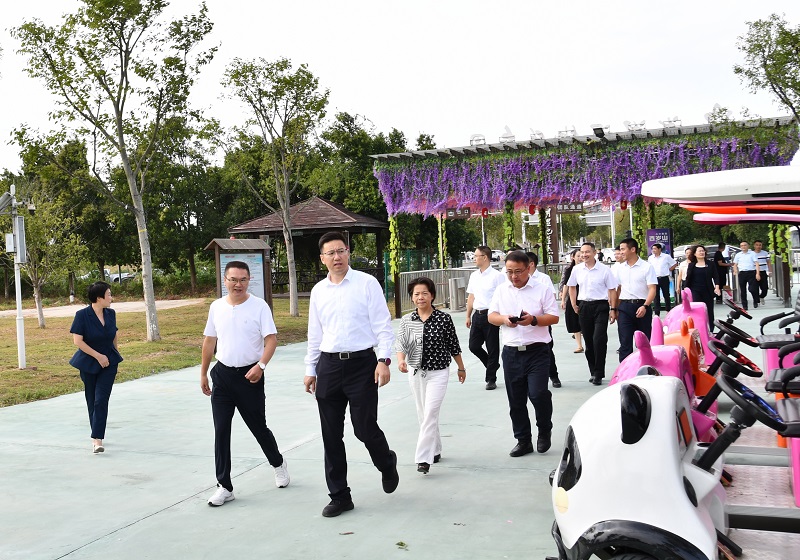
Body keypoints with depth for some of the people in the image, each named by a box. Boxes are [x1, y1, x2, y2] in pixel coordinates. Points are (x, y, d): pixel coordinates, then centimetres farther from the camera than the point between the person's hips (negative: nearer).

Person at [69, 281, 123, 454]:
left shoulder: (110, 314, 0)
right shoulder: (82, 315, -14)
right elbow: (77, 341, -16)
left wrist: (115, 355, 12)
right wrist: (98, 356, -17)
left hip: (109, 363, 2)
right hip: (89, 364, -2)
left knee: (101, 399, -10)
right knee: (92, 400, 11)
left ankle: (97, 438, -12)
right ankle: (97, 434, 29)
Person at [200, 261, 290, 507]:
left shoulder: (259, 306, -9)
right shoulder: (216, 307, 4)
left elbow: (271, 339, -13)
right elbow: (209, 341, 12)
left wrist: (261, 365, -27)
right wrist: (203, 373, 13)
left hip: (249, 375, -3)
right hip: (222, 375, 4)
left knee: (258, 427, 8)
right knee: (221, 431, 1)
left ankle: (278, 464, 37)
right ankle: (225, 486, 9)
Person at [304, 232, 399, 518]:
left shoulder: (366, 283, -3)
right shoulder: (318, 291, 10)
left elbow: (383, 325, -5)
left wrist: (384, 360, -15)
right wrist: (310, 370, 14)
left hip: (361, 363, -4)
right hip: (328, 365, 4)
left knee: (365, 427, -4)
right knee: (331, 435, 7)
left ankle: (386, 463, 31)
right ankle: (339, 496, 21)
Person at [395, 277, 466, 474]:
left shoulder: (444, 318, -8)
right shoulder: (407, 321, -2)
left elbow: (454, 346, 2)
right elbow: (401, 344, -9)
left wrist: (461, 368, 11)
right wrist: (401, 360, -30)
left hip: (438, 373, -4)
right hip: (416, 373, 4)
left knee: (430, 414, -13)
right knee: (423, 415, 13)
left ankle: (423, 458, -12)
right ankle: (435, 451, 30)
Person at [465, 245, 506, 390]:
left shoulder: (497, 276, -10)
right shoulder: (474, 276, 11)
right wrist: (468, 316, 17)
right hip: (477, 315, 7)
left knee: (492, 348, 3)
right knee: (474, 346, 6)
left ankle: (491, 379, 15)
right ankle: (492, 365, 31)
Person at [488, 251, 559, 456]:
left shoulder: (541, 290, -2)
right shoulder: (501, 291, 9)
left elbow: (554, 317, -4)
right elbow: (491, 316, 8)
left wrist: (534, 320, -20)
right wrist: (504, 319, -13)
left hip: (537, 350, -4)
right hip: (511, 352, 4)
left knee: (538, 393, -13)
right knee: (515, 400, 8)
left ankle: (544, 431, 15)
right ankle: (523, 440, 21)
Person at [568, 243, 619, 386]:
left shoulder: (604, 269, -5)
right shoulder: (577, 269, 5)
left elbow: (612, 290, -2)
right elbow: (572, 286, 19)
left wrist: (613, 309, -6)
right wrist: (573, 304, 13)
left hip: (600, 306, -4)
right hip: (584, 307, 4)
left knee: (599, 340, -10)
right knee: (588, 341, 10)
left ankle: (598, 374, -2)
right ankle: (593, 371, 22)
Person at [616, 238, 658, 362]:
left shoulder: (646, 267, -4)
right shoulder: (620, 268, 10)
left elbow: (652, 289, -9)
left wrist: (645, 306, -22)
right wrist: (615, 309, 11)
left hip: (641, 306, -3)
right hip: (624, 307, 3)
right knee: (625, 342, -2)